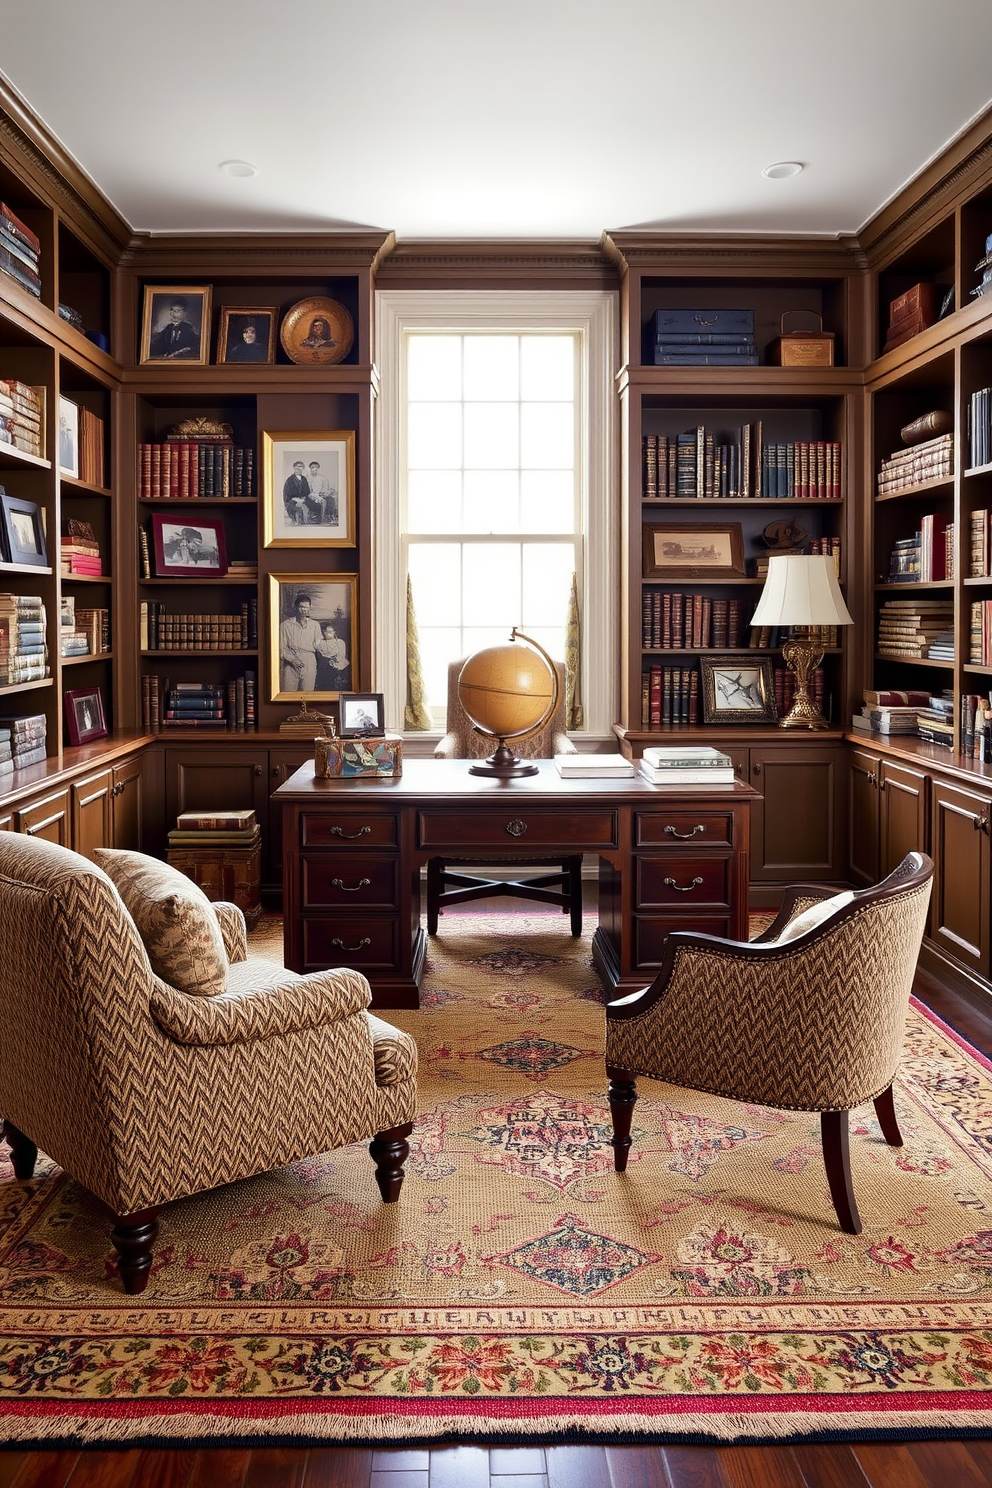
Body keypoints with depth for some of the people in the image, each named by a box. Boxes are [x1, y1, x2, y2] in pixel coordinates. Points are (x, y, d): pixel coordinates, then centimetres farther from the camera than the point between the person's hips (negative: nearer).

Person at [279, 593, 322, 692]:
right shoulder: (285, 625, 6)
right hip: (290, 667, -1)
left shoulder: (315, 625, 11)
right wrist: (292, 659, -13)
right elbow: (281, 648, 1)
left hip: (309, 667, 1)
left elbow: (317, 646, 7)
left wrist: (300, 648, -2)